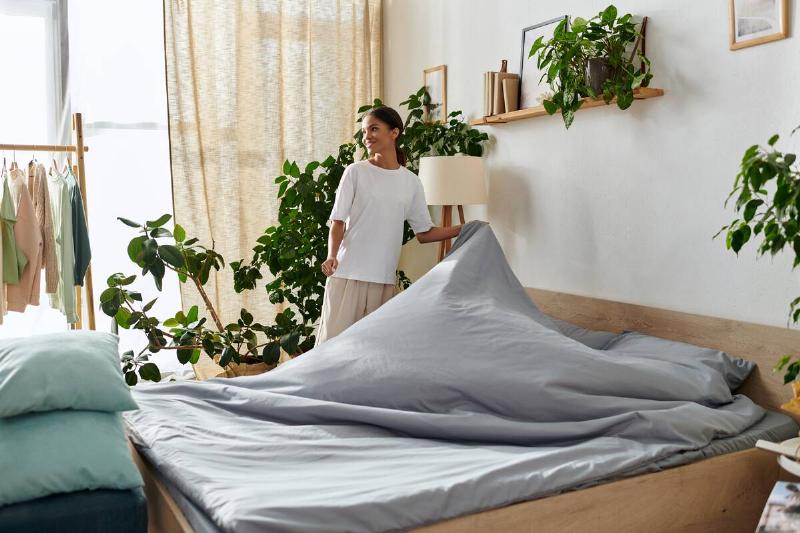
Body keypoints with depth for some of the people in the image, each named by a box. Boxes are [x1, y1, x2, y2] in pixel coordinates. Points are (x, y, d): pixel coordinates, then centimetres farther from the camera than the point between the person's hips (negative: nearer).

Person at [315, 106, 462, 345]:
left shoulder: (411, 182, 9)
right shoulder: (355, 172, 0)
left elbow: (424, 233, 12)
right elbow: (338, 221, -2)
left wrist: (464, 229, 2)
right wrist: (332, 256, -19)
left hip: (384, 278, 3)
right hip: (347, 272, -3)